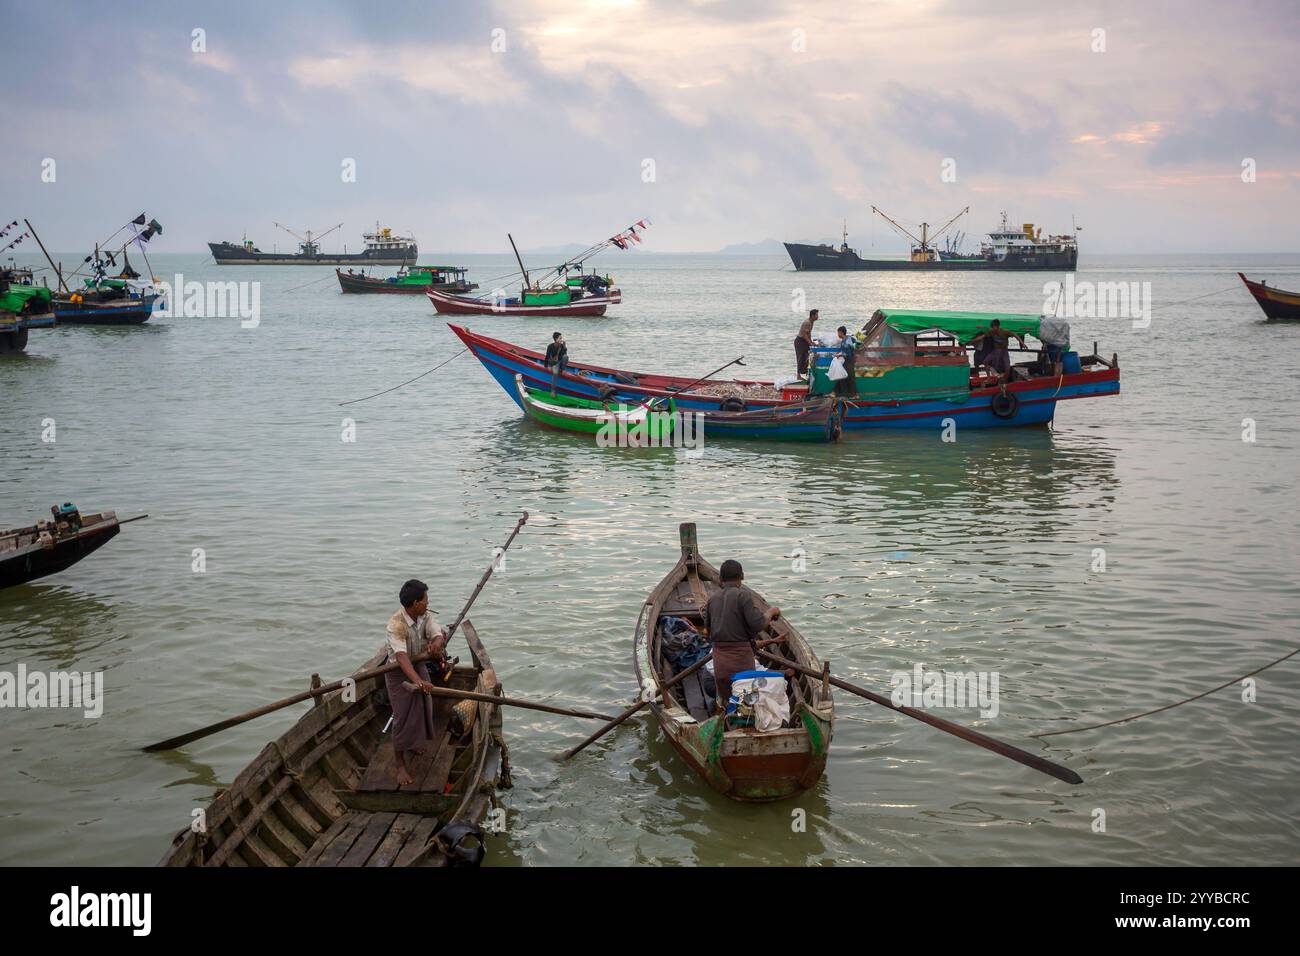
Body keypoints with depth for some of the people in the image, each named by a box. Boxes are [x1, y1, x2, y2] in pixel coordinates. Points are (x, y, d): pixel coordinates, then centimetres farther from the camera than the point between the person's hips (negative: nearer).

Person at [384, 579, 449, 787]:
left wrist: (437, 642, -46)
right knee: (403, 717, -4)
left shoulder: (425, 616, -11)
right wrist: (418, 681, -59)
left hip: (419, 666, 7)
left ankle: (413, 743, 48)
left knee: (421, 709, 21)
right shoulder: (396, 625, -35)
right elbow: (401, 656, -46)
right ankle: (401, 765, 5)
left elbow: (438, 634, -19)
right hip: (399, 672, -7)